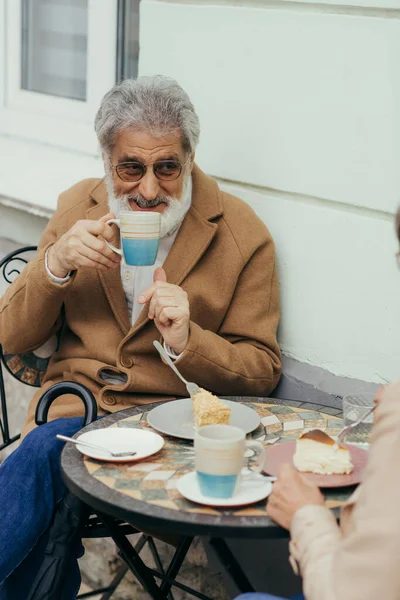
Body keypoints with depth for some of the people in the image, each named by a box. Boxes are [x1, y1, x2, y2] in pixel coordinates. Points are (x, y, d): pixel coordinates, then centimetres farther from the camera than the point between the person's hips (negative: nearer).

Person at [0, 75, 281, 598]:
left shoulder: (242, 234, -2)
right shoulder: (79, 207, 9)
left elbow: (261, 373, 1)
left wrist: (186, 340, -19)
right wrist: (55, 266, -10)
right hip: (73, 402, 3)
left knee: (45, 453, -29)